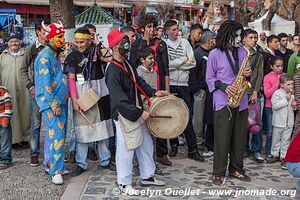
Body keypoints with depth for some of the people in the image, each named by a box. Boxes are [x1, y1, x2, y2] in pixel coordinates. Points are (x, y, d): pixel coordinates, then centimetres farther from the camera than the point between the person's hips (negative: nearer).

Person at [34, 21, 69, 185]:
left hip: (60, 101, 9)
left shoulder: (56, 55, 16)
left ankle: (51, 164, 23)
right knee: (57, 136, -11)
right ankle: (56, 171, -4)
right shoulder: (44, 56, -12)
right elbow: (45, 84, -18)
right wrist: (54, 104, -18)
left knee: (59, 135, 12)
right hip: (49, 103, -9)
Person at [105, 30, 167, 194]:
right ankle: (124, 183, 19)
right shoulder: (113, 72, -21)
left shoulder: (127, 64, 8)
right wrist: (139, 113, -25)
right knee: (126, 149, 2)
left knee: (146, 144, 17)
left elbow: (138, 81, 18)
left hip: (137, 112, 9)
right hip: (124, 116, -9)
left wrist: (154, 92, 4)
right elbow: (119, 100, -25)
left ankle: (147, 176, 33)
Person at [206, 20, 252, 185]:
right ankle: (219, 172, 10)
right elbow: (209, 78, 1)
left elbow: (246, 73, 18)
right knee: (222, 138, -2)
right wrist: (223, 86, -15)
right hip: (223, 102, -5)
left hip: (241, 101, 5)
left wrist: (248, 74, -5)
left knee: (240, 137, 10)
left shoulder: (242, 52, 10)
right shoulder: (215, 54, -3)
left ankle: (236, 169, 24)